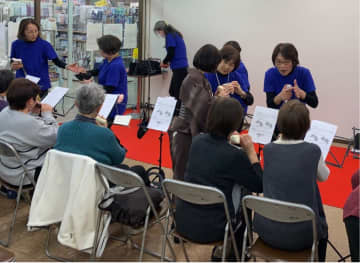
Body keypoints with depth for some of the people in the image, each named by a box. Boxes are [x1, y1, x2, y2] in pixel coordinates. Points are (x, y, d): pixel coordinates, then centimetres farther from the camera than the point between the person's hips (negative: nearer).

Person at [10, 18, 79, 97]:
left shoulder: (44, 44, -9)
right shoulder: (16, 45, -2)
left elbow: (56, 61, -12)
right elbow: (12, 63, 10)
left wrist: (67, 66, -31)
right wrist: (13, 66, -13)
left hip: (41, 86, -1)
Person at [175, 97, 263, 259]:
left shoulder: (197, 141, -2)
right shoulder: (235, 155, -20)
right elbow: (259, 186, -8)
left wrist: (228, 141, 12)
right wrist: (250, 151, -7)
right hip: (209, 229, -5)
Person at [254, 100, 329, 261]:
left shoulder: (268, 149, -6)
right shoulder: (313, 151, -11)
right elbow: (324, 177, 8)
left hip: (267, 230, 2)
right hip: (300, 235, -2)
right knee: (322, 226, 33)